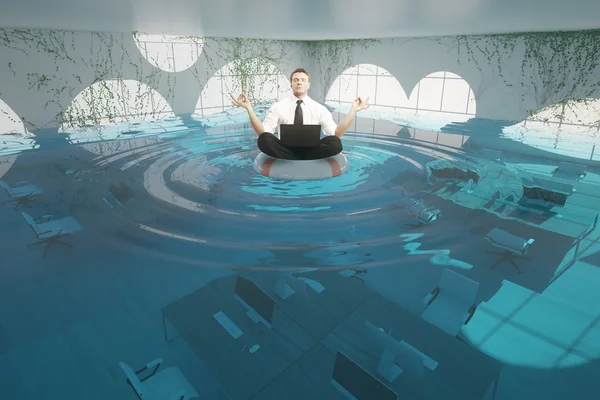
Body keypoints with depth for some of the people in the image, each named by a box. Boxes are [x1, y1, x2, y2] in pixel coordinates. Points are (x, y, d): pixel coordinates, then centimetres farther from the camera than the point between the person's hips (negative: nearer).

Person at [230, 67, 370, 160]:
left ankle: (298, 161, -18)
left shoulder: (319, 108, 9)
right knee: (264, 139, -31)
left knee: (335, 143, -29)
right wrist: (249, 108, -15)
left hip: (310, 150, 0)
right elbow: (262, 133, -4)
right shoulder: (278, 107, 7)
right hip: (285, 150, 0)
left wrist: (352, 111, -11)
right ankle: (304, 161, -20)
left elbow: (336, 134, -2)